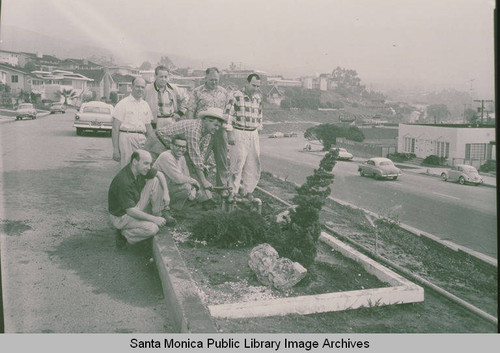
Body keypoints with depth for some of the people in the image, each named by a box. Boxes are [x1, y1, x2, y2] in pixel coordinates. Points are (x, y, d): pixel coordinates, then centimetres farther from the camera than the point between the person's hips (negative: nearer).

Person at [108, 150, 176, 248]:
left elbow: (159, 174, 9)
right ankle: (124, 234, -5)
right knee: (152, 228, -30)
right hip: (121, 216, -8)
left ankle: (162, 213, 1)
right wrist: (154, 219, -28)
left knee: (155, 181, -5)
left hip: (136, 207, 8)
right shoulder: (123, 182, -33)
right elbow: (130, 211, -32)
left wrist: (166, 192, -7)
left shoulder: (140, 169, -9)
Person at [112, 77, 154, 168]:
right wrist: (115, 149, -11)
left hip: (142, 139, 5)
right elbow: (115, 128, -5)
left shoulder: (145, 105, 16)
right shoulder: (123, 104, -2)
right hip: (126, 138, -5)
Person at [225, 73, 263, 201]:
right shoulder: (236, 96, -7)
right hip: (239, 134, -6)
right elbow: (228, 116, -8)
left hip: (253, 135, 6)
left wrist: (258, 129, 16)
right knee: (237, 164, -4)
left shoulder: (258, 98, 12)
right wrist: (230, 135, -11)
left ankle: (248, 190, 20)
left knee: (254, 164, 7)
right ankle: (233, 191, 6)